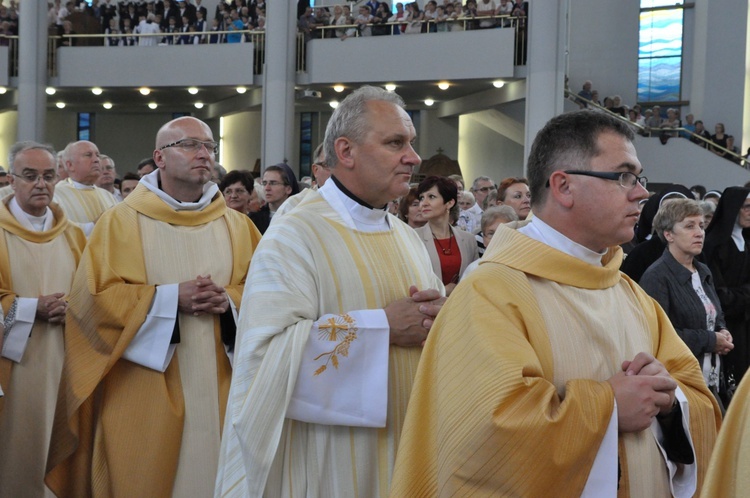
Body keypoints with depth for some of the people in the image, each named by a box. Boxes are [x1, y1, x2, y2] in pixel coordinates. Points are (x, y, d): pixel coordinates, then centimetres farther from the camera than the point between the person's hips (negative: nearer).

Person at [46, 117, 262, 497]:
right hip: (143, 393, -2)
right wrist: (171, 297, -15)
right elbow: (91, 296, -8)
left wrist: (229, 300, -14)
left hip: (217, 389, 3)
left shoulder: (237, 226, 10)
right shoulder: (121, 221, 0)